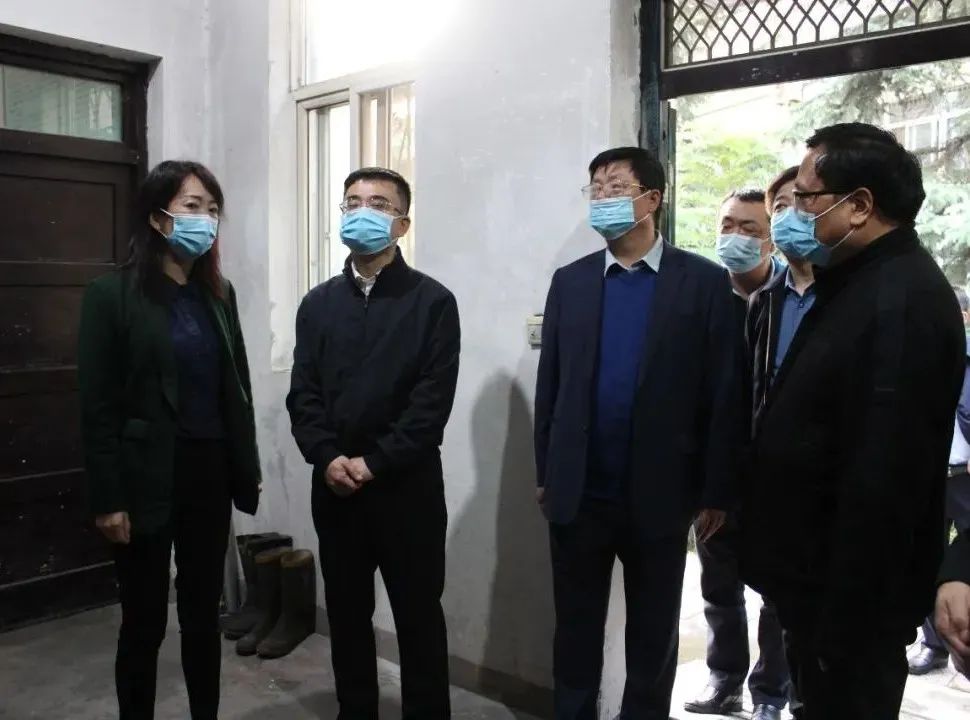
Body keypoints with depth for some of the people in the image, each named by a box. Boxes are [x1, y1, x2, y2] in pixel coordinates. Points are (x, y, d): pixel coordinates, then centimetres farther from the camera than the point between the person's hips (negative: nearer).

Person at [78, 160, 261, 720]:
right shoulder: (113, 295, -7)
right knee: (145, 621, 7)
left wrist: (249, 469, 10)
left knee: (204, 612, 14)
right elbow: (98, 407, -10)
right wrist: (109, 498, -12)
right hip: (149, 479, -4)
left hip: (210, 472, 5)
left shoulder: (219, 293, 8)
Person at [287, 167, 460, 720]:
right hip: (334, 487, 4)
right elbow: (303, 394, 4)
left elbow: (434, 401, -11)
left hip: (408, 486, -4)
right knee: (347, 615, 15)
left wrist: (374, 462, -15)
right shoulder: (318, 304, 10)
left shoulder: (433, 302, -3)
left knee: (419, 617, 7)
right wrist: (328, 458, -11)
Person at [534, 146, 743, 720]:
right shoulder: (570, 281, 5)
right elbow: (550, 384, 5)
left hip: (660, 495, -2)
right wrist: (545, 474, 5)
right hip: (579, 493, 2)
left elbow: (724, 393, -5)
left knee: (654, 636, 15)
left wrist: (716, 492, -6)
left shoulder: (704, 281, -4)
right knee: (576, 629, 15)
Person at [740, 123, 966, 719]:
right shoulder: (861, 282, 9)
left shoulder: (900, 301, -23)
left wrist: (844, 621, -22)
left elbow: (883, 484, -26)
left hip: (848, 595, -9)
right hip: (817, 577, 9)